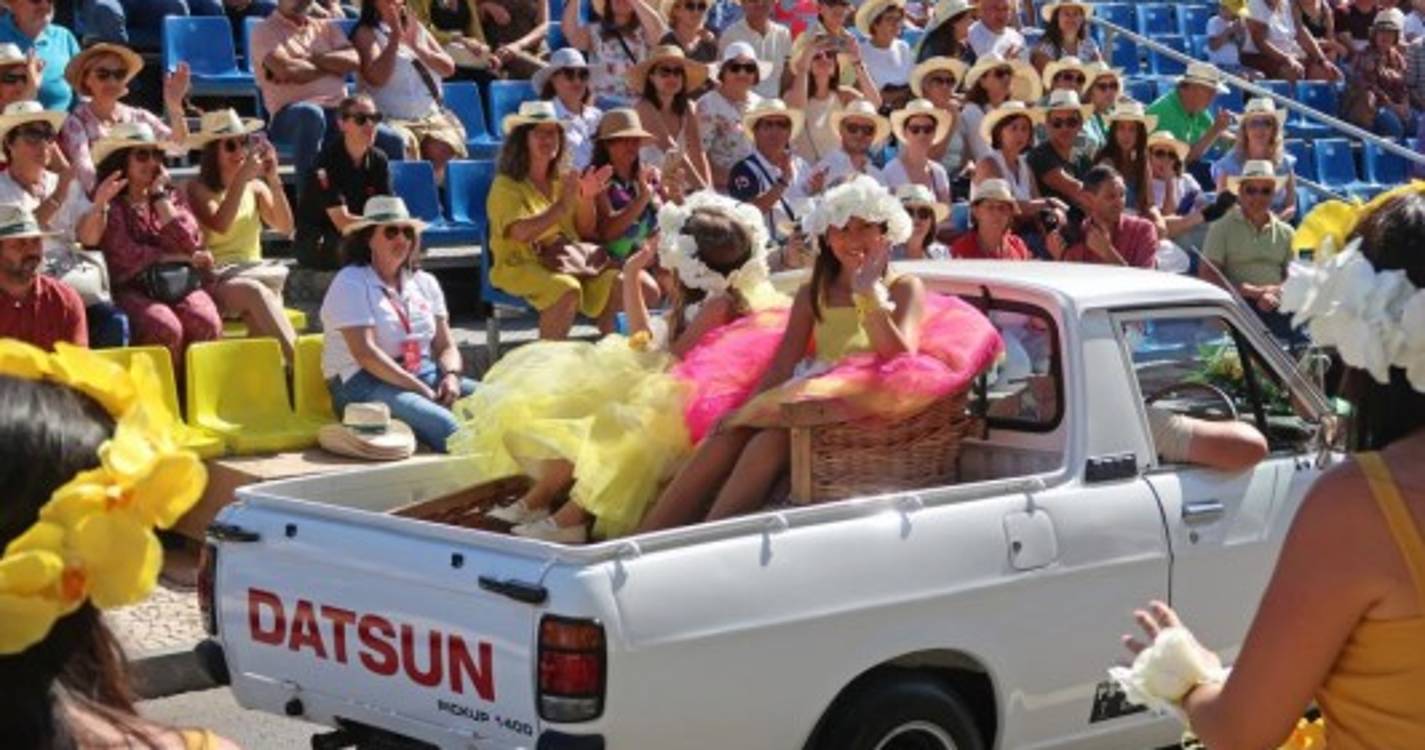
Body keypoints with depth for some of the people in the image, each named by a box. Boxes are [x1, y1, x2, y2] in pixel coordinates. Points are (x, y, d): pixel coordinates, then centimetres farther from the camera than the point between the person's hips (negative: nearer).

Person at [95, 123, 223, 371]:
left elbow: (190, 243, 2)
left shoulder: (173, 197, 19)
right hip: (133, 289, -4)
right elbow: (128, 257, -10)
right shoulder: (111, 205, 3)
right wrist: (184, 258, -3)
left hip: (180, 284, 4)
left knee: (206, 323, -28)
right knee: (166, 328, -34)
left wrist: (159, 196, 3)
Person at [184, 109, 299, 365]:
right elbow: (220, 225, -15)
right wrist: (241, 178, -15)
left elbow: (285, 227, 2)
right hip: (214, 283, -3)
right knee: (255, 292, -36)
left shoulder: (255, 187, 14)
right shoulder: (198, 189, 3)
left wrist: (274, 180, -6)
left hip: (255, 275, 3)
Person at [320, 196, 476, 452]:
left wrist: (451, 376, -8)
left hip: (425, 375, 7)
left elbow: (446, 346, 17)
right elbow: (365, 353, -14)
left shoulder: (424, 283, 18)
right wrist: (421, 390, -19)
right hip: (365, 383, -7)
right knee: (442, 423, -35)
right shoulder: (350, 284, -3)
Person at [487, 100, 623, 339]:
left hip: (570, 261, 6)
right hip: (524, 265, -6)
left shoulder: (562, 180, 16)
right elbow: (522, 232, -20)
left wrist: (587, 199, -3)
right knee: (567, 290, -34)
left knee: (616, 283, -15)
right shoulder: (506, 186, -3)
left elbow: (587, 231, 16)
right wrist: (562, 205, -23)